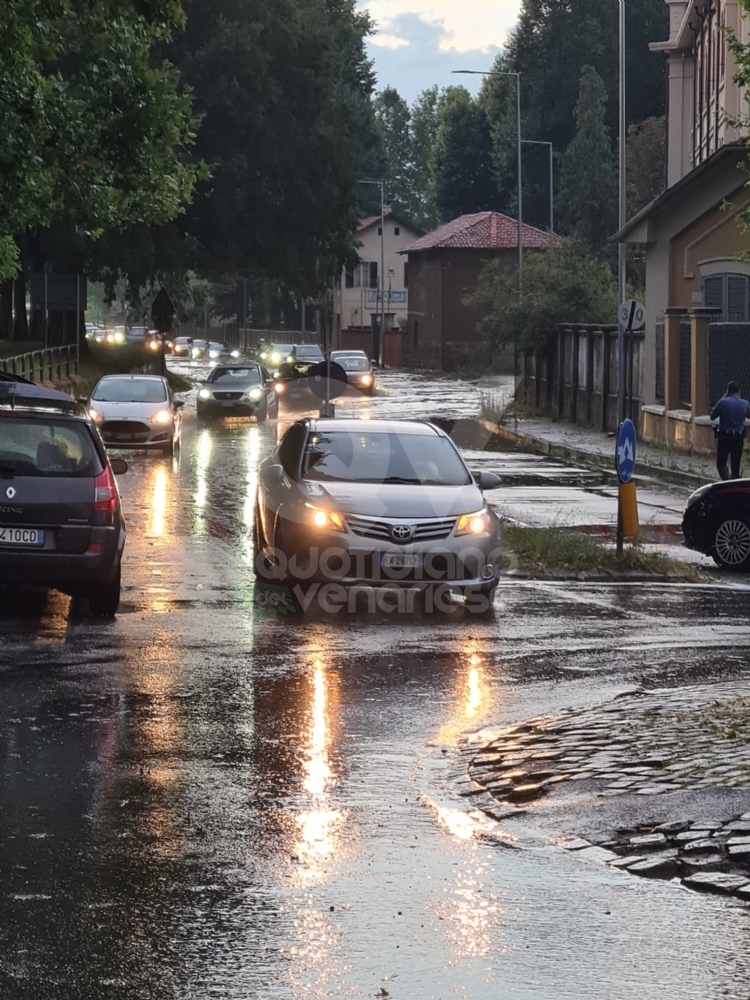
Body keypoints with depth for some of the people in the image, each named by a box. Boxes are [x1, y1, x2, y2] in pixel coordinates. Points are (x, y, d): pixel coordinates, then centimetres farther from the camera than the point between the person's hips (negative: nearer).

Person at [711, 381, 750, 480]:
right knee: (736, 465, 12)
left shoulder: (723, 402, -12)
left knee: (721, 463, 2)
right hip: (739, 437, 3)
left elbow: (712, 417, 1)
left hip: (725, 436, -3)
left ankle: (727, 479, -23)